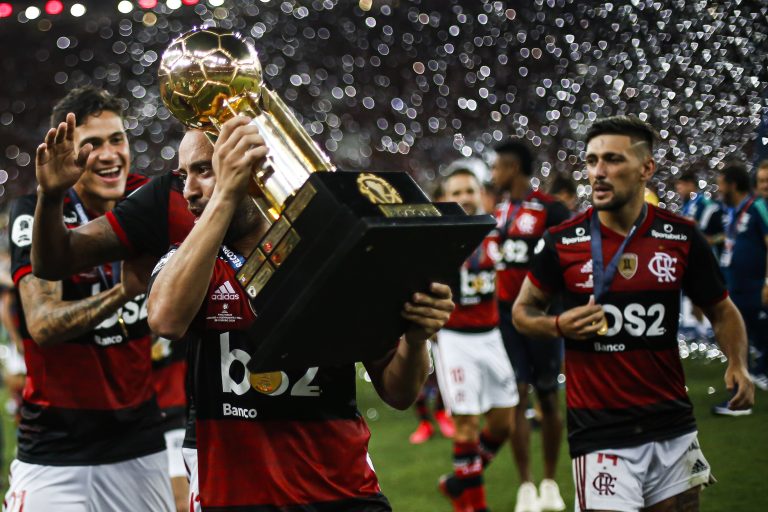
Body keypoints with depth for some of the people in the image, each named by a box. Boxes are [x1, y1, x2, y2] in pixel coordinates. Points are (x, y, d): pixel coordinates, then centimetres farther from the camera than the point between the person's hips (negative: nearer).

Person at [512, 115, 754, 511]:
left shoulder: (682, 238, 0)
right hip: (600, 436, -2)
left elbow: (721, 311, 11)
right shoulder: (562, 243, -4)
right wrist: (558, 326, -12)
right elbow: (523, 310, 8)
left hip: (674, 432, 3)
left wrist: (738, 364, -7)